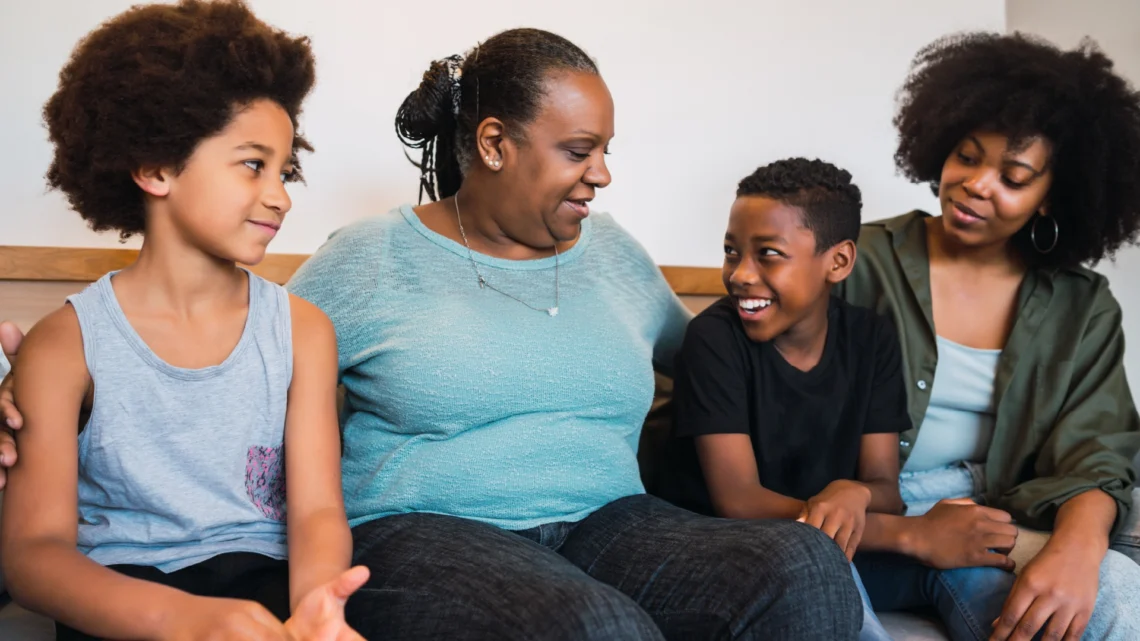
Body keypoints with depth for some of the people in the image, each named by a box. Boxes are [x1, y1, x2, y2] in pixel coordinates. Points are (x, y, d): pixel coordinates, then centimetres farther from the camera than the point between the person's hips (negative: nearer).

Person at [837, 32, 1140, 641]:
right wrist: (911, 532, -21)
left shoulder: (1082, 309, 9)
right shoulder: (866, 263, -1)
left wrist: (1077, 544, -25)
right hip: (868, 527, -1)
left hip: (997, 527, 1)